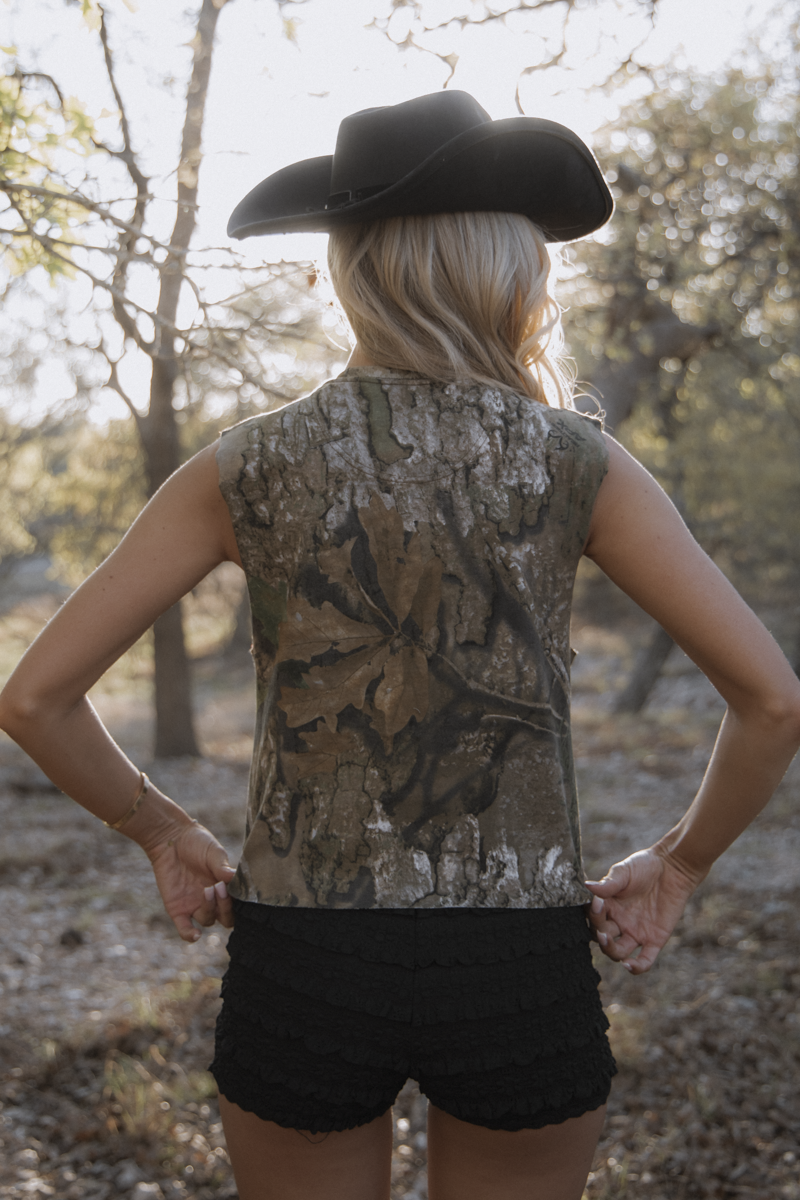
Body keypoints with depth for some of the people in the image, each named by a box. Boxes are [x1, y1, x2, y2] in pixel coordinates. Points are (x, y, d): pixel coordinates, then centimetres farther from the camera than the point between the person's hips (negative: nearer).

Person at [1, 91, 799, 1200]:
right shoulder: (572, 464, -6)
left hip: (300, 960, 1)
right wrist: (679, 865, 5)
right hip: (518, 969, 0)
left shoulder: (251, 467, -5)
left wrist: (161, 833, 10)